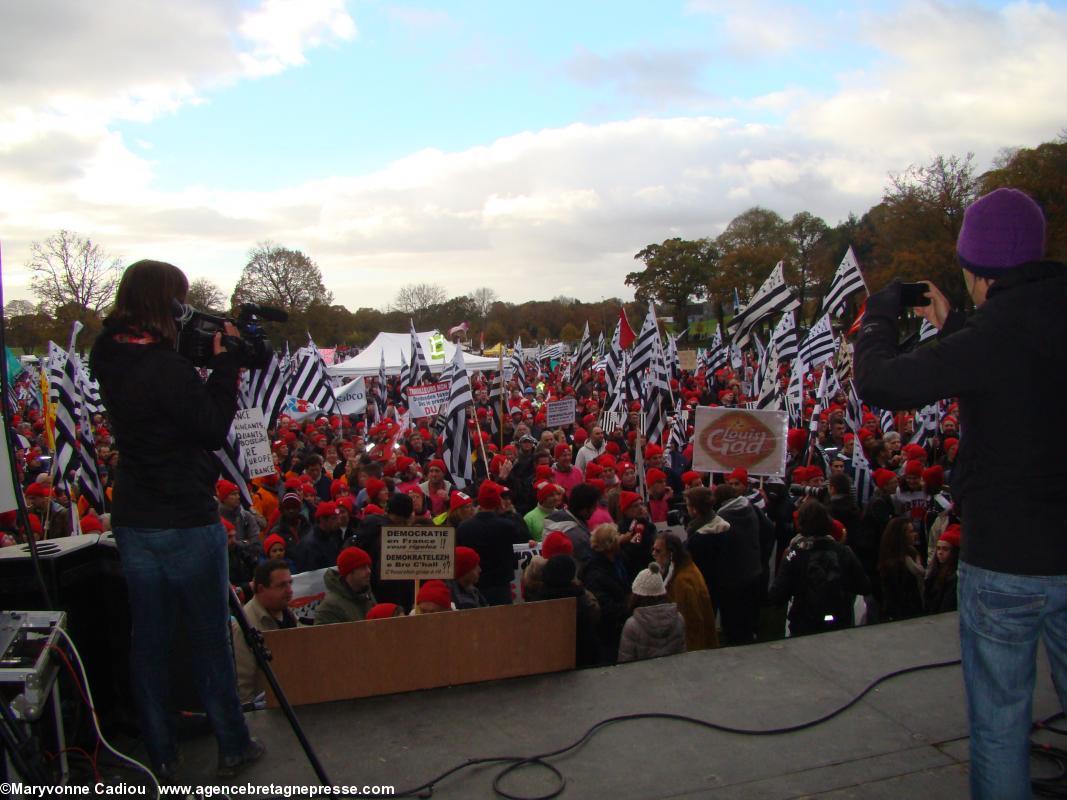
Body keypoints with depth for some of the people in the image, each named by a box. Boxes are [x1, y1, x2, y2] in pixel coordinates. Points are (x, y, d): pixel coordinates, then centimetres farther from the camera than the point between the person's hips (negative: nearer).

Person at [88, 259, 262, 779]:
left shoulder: (111, 361, 3)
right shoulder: (167, 367, -22)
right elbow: (213, 430, -14)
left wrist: (208, 365, 2)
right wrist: (224, 363, -11)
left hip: (132, 522, 7)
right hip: (186, 523, -7)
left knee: (148, 640, 15)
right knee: (210, 638, 8)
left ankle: (160, 756, 28)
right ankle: (233, 747, 22)